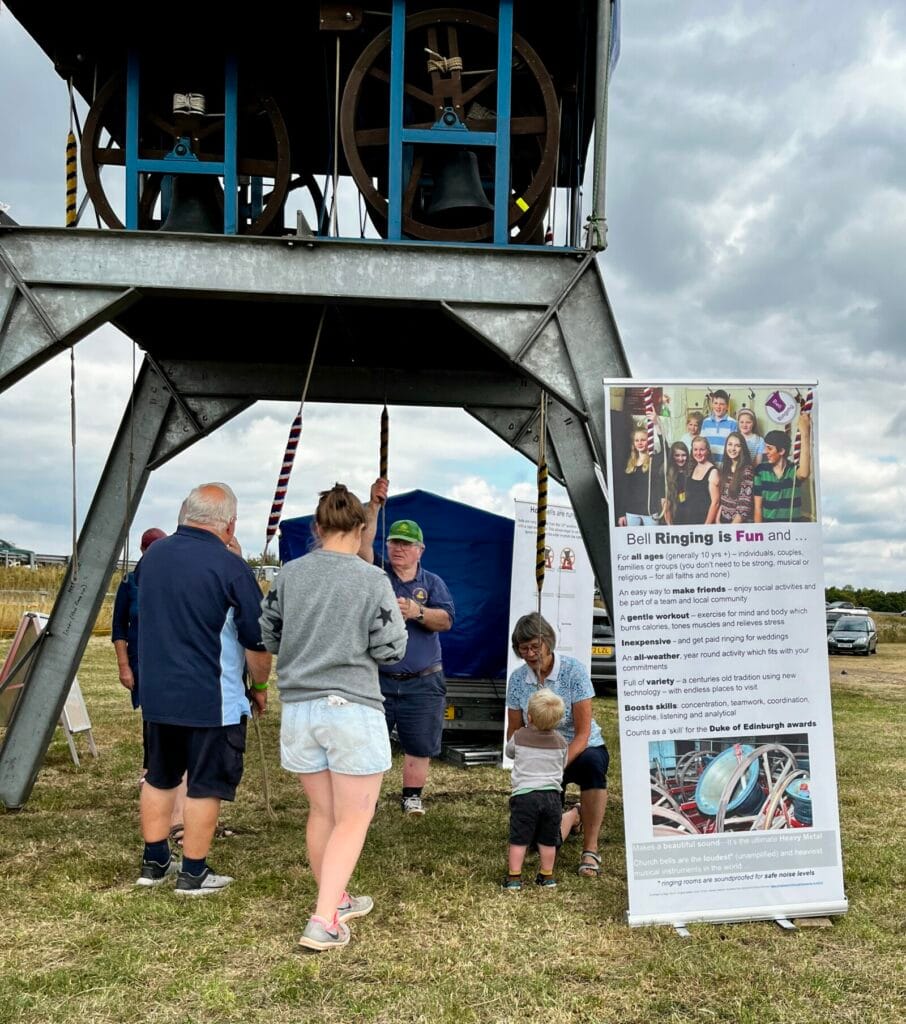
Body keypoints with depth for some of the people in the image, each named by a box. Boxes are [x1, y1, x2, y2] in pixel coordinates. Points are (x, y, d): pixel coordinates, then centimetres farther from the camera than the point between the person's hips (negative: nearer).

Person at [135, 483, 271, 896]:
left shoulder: (153, 556, 3)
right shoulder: (229, 567, -16)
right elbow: (257, 640, -10)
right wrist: (259, 686, 4)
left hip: (157, 692, 6)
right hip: (212, 699, -6)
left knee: (159, 777, 18)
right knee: (205, 785, 7)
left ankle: (154, 862, 28)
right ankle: (193, 873, 15)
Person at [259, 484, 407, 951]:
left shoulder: (289, 574, 0)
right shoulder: (372, 580, -11)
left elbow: (269, 637, 9)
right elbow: (390, 650, -7)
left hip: (299, 707, 5)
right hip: (352, 707, -4)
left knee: (321, 812, 19)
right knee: (353, 819, 5)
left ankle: (335, 900, 33)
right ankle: (323, 922, -1)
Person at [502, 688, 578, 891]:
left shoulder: (518, 737, -1)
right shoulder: (560, 742, 6)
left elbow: (509, 752, 19)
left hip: (524, 794, -3)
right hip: (552, 795, 3)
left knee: (518, 839, 3)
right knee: (548, 840, 13)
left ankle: (514, 878, 6)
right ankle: (547, 876, 24)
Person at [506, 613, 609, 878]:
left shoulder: (573, 670, -16)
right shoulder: (517, 679, -6)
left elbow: (582, 733, -19)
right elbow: (514, 734, 1)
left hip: (580, 751, -3)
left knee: (592, 764, -41)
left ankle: (591, 849, -24)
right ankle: (570, 817, 28)